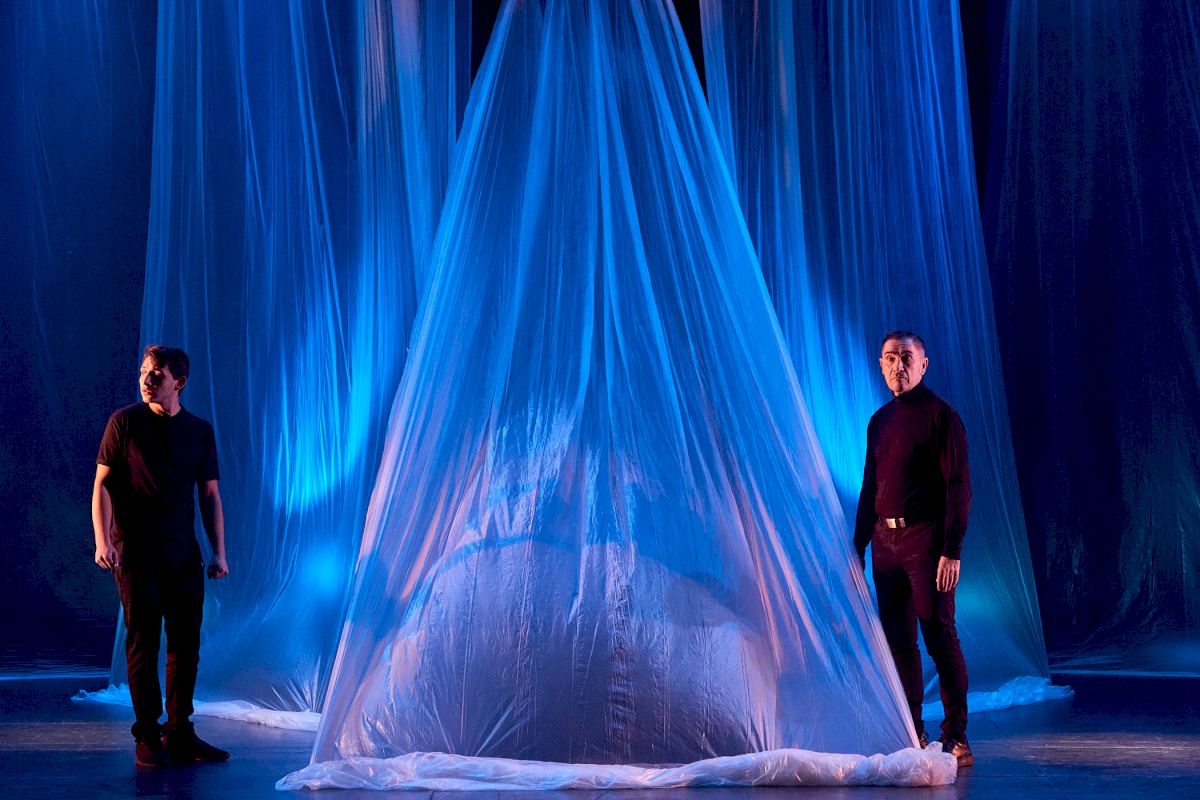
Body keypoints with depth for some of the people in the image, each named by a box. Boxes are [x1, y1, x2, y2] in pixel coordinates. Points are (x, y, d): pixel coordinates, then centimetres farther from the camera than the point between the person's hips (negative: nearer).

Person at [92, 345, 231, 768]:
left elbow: (210, 495, 11)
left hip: (184, 554, 4)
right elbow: (102, 483, -1)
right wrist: (102, 540, -13)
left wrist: (219, 552, 5)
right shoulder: (124, 422, 0)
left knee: (186, 645, 5)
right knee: (143, 643, -2)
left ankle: (179, 734, 14)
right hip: (136, 553, -3)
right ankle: (148, 738, 5)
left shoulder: (199, 430, 9)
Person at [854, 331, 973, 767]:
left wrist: (952, 550, -17)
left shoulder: (940, 415, -5)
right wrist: (858, 547, 14)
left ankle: (955, 737, -2)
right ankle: (911, 736, 15)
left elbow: (958, 485, -10)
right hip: (885, 541, 7)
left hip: (925, 540, -6)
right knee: (898, 642, 8)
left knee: (940, 637, -6)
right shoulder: (879, 421, 15)